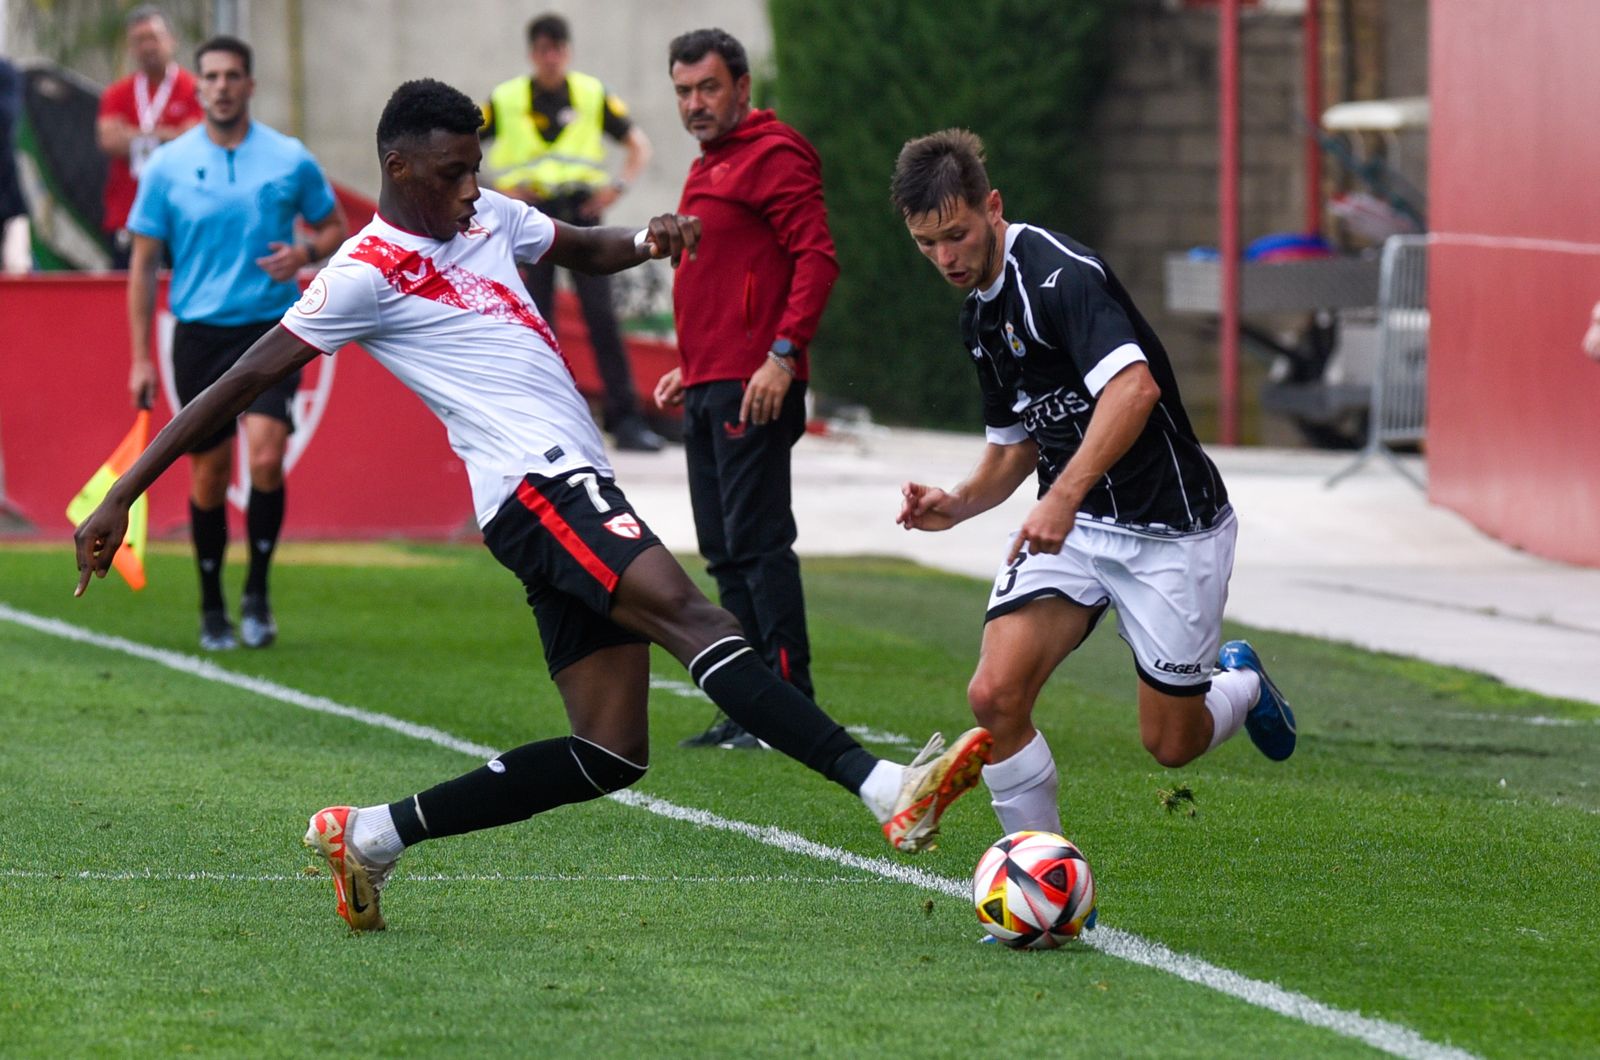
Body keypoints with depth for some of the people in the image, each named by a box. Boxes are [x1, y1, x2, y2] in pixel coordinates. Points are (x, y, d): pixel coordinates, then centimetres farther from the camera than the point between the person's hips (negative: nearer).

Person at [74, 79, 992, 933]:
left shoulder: (487, 217, 17)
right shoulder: (367, 273, -4)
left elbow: (583, 248, 35)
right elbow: (239, 387, -3)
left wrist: (647, 242, 9)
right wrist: (120, 500, -4)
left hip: (576, 493, 9)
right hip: (537, 485, -9)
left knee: (609, 755, 5)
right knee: (690, 616, -28)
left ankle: (371, 837, 13)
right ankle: (887, 789, -45)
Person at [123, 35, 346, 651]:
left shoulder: (290, 160, 1)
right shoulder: (167, 167, 2)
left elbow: (335, 226, 15)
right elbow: (143, 263, 5)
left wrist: (306, 254, -9)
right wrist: (140, 358, 1)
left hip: (271, 328, -1)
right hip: (199, 334, 1)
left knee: (265, 456, -18)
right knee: (209, 473, 3)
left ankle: (257, 593, -1)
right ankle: (212, 611, 17)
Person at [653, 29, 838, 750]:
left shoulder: (773, 156, -8)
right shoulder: (708, 168, 22)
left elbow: (817, 258, -17)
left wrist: (782, 354, -24)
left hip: (753, 387, -10)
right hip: (708, 390, 10)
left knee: (758, 542, -11)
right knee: (726, 554, 9)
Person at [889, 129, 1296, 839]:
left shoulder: (1059, 274, -22)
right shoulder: (979, 316, 8)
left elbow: (1135, 387, -38)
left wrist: (1065, 495, -47)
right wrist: (959, 504, 1)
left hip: (1168, 524, -7)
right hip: (1069, 524, 7)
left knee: (1171, 744, 4)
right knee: (996, 694, -17)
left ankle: (1241, 685, 39)